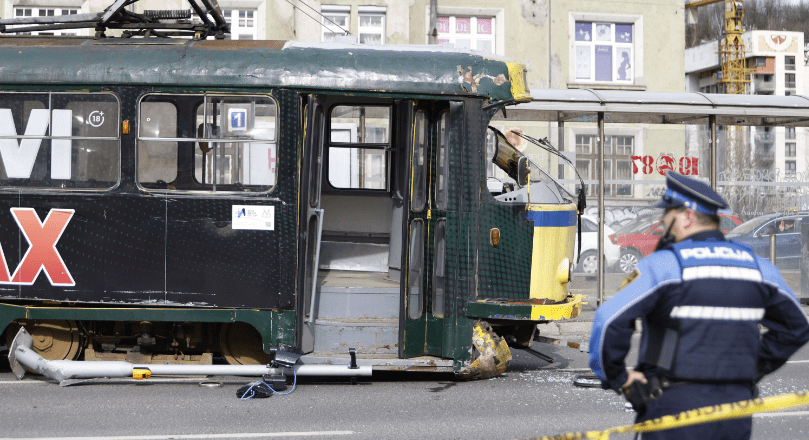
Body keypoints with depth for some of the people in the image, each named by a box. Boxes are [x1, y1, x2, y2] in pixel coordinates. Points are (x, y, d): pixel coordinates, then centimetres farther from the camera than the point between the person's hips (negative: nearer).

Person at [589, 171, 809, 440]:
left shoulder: (662, 266, -10)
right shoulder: (757, 267, 9)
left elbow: (610, 320, -19)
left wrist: (615, 377, -5)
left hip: (675, 407, -5)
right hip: (736, 410, 5)